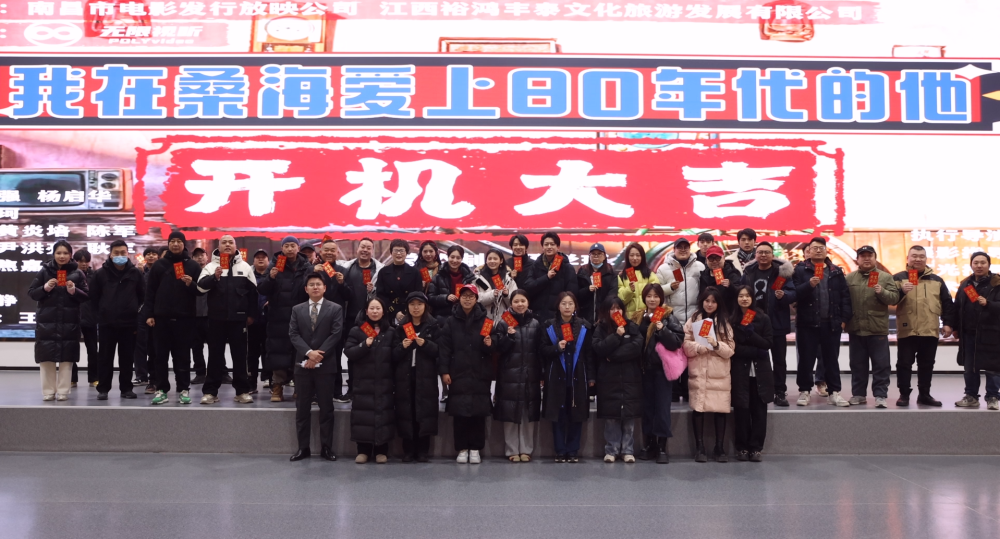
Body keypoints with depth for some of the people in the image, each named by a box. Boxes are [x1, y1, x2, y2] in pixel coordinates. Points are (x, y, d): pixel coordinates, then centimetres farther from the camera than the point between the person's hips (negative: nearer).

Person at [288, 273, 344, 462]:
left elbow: (336, 335, -7)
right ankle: (303, 447, 13)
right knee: (302, 408, 6)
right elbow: (293, 335, 1)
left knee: (326, 408, 2)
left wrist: (319, 355, -14)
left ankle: (326, 448, 8)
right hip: (303, 364, 2)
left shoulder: (335, 309, 2)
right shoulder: (297, 310, 10)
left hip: (326, 365, -2)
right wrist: (309, 352, -14)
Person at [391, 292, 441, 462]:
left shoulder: (433, 325, 6)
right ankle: (408, 451, 4)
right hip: (405, 376, 2)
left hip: (426, 376, -2)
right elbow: (394, 355, 8)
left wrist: (425, 344, -16)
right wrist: (402, 346, -11)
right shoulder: (401, 326, 12)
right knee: (406, 412, -3)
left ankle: (423, 451, 2)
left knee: (425, 411, -5)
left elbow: (439, 351, -1)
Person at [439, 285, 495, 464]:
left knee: (479, 413, 1)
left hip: (480, 375, 0)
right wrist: (444, 371, -7)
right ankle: (462, 449, 10)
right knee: (459, 413, 0)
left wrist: (490, 344, -14)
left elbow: (495, 345, 9)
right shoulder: (450, 321, 6)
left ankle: (475, 449, 11)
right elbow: (444, 348, 0)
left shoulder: (485, 321, 8)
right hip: (457, 375, 0)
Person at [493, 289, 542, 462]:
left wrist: (542, 375, 4)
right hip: (509, 375, -2)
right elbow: (499, 349, -4)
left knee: (529, 414, 4)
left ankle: (526, 450, 12)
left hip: (530, 375, 2)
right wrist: (509, 335, -19)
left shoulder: (535, 324, 8)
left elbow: (540, 351, 7)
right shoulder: (503, 323, 1)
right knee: (510, 414, 0)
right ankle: (512, 450, 9)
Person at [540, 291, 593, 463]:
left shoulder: (584, 326, 4)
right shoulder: (549, 325, 5)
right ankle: (560, 451, 10)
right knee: (558, 414, 1)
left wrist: (591, 377, -1)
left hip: (577, 377, 0)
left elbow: (589, 353, 3)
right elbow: (543, 351, 1)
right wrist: (557, 347, -18)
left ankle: (573, 451, 12)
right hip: (556, 377, 0)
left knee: (576, 415, 3)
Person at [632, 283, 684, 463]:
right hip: (645, 368, 4)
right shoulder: (638, 318, 9)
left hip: (663, 368, -4)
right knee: (646, 406, 8)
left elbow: (678, 341, -12)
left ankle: (662, 446, 2)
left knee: (662, 407, -3)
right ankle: (649, 443, 18)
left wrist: (662, 330, -23)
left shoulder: (669, 317, -3)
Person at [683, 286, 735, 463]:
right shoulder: (693, 320, 7)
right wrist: (698, 348, -17)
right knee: (698, 408, -2)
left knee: (721, 409, -1)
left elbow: (730, 350, 1)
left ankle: (720, 448, 10)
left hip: (719, 374, 0)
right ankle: (699, 448, 7)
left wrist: (716, 344, -17)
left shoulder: (725, 322, 7)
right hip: (698, 372, 0)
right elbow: (685, 344, 1)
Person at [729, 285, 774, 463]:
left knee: (759, 410, 0)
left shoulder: (764, 318, 4)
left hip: (760, 371, 1)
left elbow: (769, 343, -1)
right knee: (741, 410, -2)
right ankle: (742, 448, 8)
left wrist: (751, 333, -14)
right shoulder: (731, 320, 2)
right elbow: (732, 347, -2)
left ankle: (755, 448, 7)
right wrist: (756, 351, -12)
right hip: (740, 371, -1)